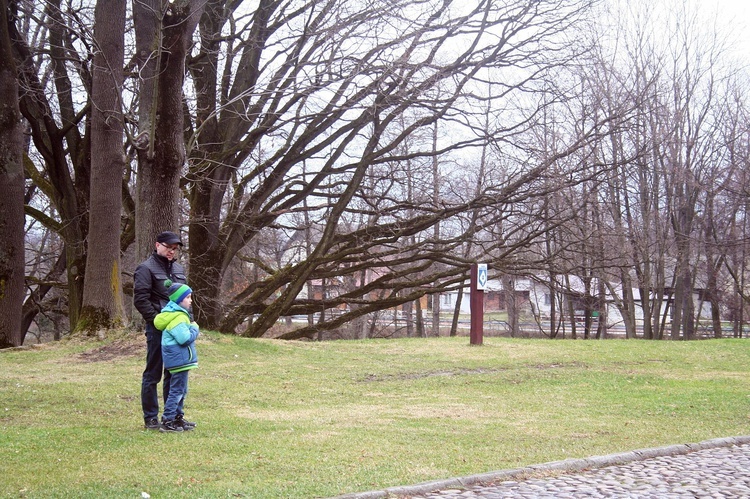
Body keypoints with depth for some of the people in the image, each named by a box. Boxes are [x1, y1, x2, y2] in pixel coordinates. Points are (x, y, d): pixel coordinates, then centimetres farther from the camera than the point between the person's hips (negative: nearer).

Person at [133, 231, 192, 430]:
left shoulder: (179, 269, 18)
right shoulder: (146, 269, -6)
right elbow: (140, 300, -12)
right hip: (157, 329, -7)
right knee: (153, 374, 0)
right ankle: (151, 418, 6)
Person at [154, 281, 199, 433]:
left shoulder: (180, 314, 14)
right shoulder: (178, 317, -20)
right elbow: (185, 338, -26)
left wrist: (192, 329, 8)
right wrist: (194, 328, -11)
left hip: (179, 359, 11)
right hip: (179, 358, -11)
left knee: (181, 390, 18)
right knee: (177, 390, -7)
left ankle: (177, 418, 26)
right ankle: (167, 421, -5)